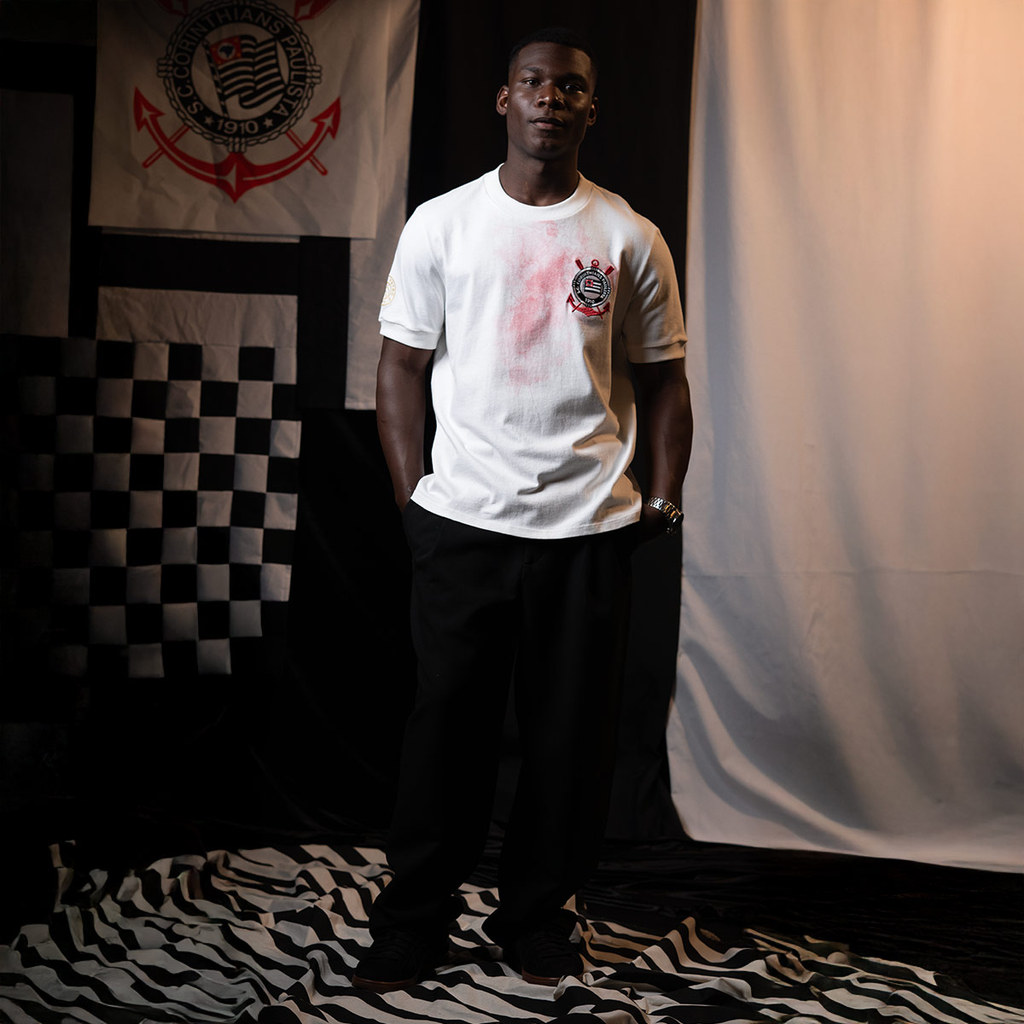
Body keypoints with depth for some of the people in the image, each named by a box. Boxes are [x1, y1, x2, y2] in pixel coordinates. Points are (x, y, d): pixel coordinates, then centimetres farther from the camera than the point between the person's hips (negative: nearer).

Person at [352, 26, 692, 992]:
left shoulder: (631, 239, 7)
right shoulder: (441, 223, 6)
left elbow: (661, 378, 10)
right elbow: (401, 364, 7)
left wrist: (664, 495, 0)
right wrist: (409, 489, -2)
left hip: (591, 524, 1)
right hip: (462, 519, -1)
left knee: (571, 733, 7)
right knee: (448, 725, 6)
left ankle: (538, 917, 25)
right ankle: (412, 920, 21)